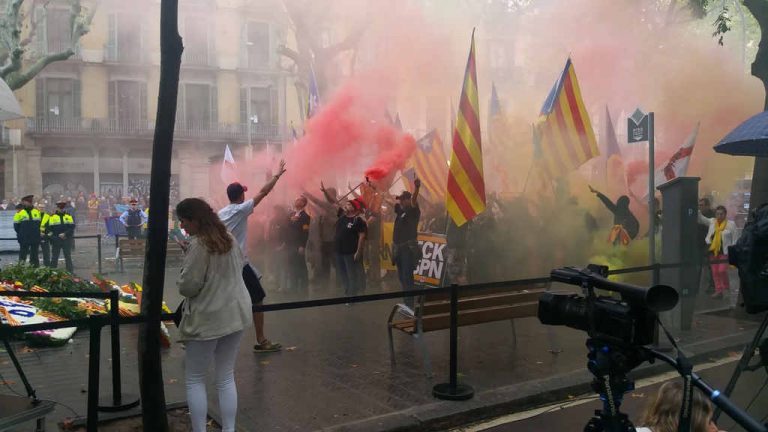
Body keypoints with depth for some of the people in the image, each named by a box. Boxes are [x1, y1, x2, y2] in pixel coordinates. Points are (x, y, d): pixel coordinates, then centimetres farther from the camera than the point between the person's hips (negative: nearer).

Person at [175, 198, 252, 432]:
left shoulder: (198, 245, -17)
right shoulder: (229, 238, 5)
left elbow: (188, 286, -17)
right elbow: (240, 265, 21)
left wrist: (182, 278, 3)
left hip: (207, 318, -7)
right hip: (236, 314, 7)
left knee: (194, 379, 9)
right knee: (226, 377, 14)